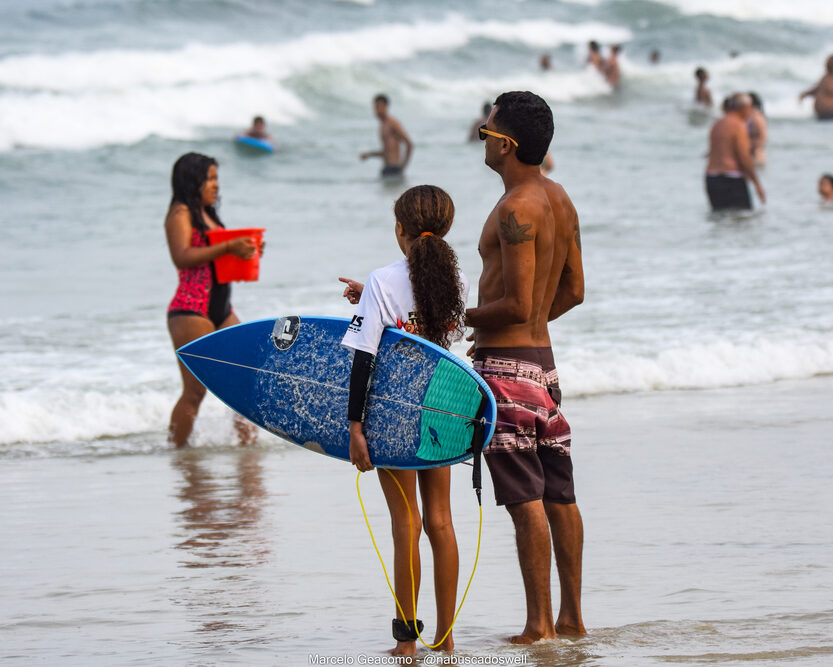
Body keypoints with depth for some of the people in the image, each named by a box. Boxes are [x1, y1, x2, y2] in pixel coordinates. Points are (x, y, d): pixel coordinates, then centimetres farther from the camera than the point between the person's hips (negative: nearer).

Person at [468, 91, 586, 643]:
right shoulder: (559, 199, 10)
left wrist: (458, 317, -9)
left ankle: (539, 624, -4)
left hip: (506, 365, -9)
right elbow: (573, 290, 17)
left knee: (526, 500, -7)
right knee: (560, 495, 12)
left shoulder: (516, 210, -18)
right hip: (544, 357, 9)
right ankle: (572, 617, 18)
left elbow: (518, 305, -21)